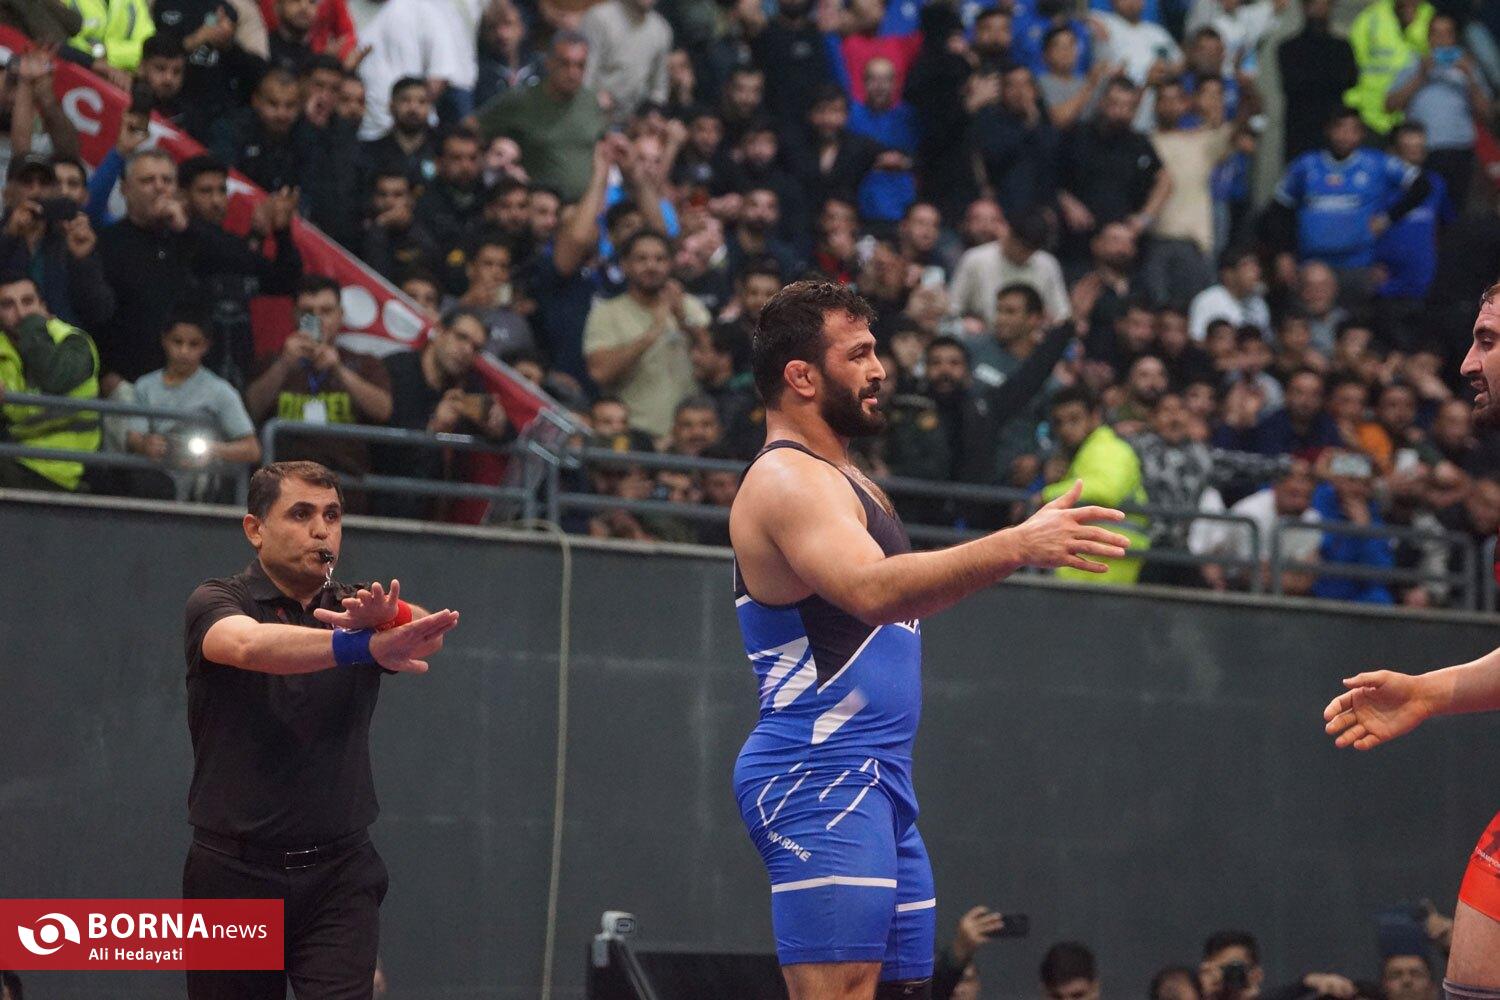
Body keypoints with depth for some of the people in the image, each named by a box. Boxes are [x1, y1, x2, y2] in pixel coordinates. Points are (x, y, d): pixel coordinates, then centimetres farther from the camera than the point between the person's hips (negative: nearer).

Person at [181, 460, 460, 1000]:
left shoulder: (358, 610, 6)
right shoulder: (215, 603, -3)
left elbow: (424, 634, -18)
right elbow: (251, 645, -28)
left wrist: (388, 620, -44)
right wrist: (362, 646, -46)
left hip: (340, 876, 2)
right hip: (234, 874, -1)